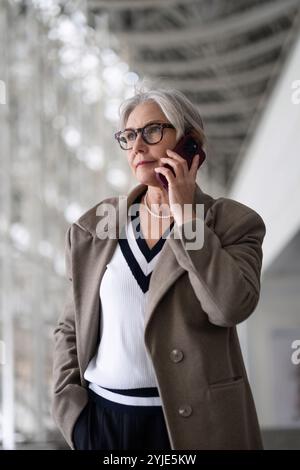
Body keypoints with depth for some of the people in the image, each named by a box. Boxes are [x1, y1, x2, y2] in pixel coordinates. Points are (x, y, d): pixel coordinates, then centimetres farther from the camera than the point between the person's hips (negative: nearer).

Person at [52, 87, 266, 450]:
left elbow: (233, 306, -18)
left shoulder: (231, 221, -1)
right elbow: (70, 327, 12)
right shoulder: (96, 226, 6)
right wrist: (72, 408, -1)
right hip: (103, 416, 2)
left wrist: (185, 216, -12)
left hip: (192, 420, -2)